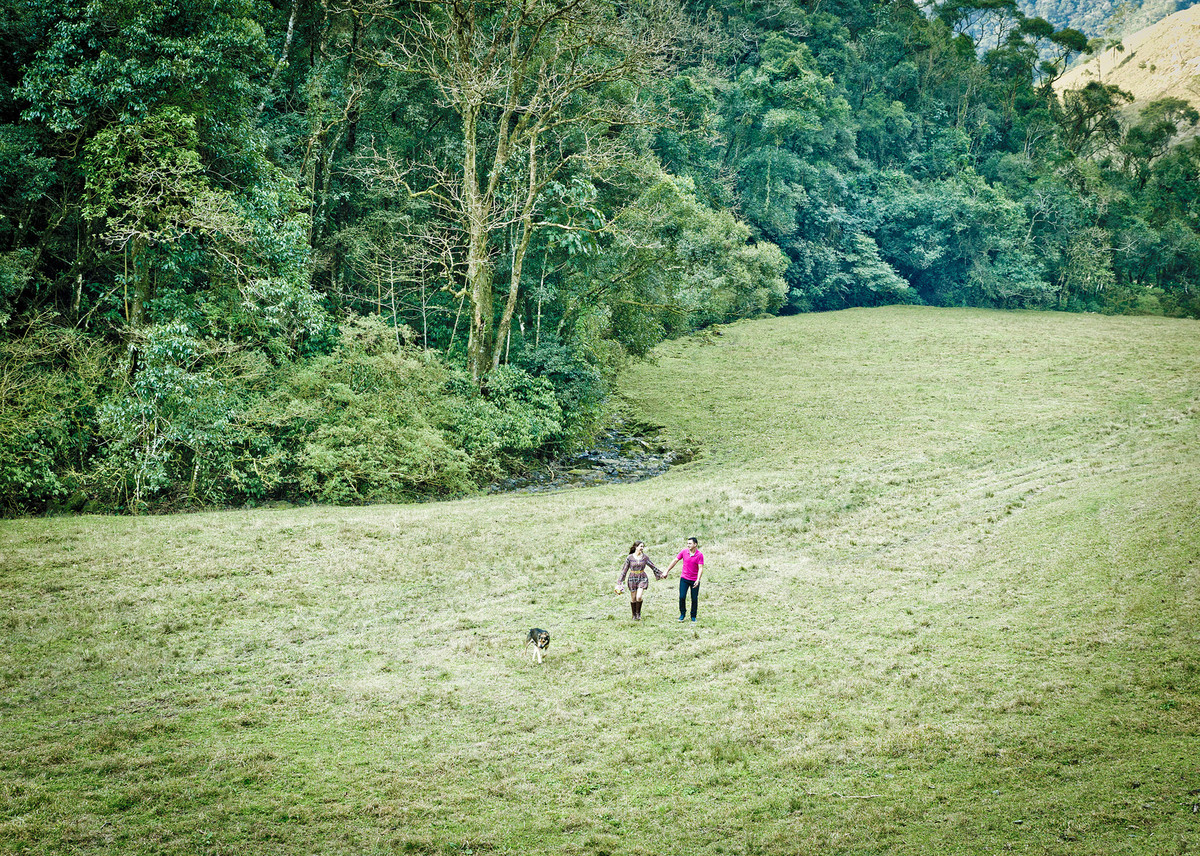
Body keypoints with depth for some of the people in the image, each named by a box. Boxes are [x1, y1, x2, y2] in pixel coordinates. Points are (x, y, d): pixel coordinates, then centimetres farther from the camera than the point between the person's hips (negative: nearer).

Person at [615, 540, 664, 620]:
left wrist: (660, 574, 17)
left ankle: (638, 613, 8)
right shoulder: (629, 558, -7)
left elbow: (652, 566, 11)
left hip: (642, 578, 0)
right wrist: (620, 582, -2)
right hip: (632, 579, 0)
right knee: (633, 599, 5)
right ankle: (634, 615, 24)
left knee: (639, 597, -15)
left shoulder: (645, 557, -2)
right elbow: (625, 570, -2)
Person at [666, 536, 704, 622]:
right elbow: (675, 561, 6)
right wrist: (667, 571, 8)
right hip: (684, 578, 2)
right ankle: (682, 614, 13)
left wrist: (698, 580, -25)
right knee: (682, 597, -7)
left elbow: (700, 568, -15)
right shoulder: (684, 551, -3)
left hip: (695, 580, -2)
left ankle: (693, 616, 19)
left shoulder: (700, 555, -11)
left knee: (694, 599, 3)